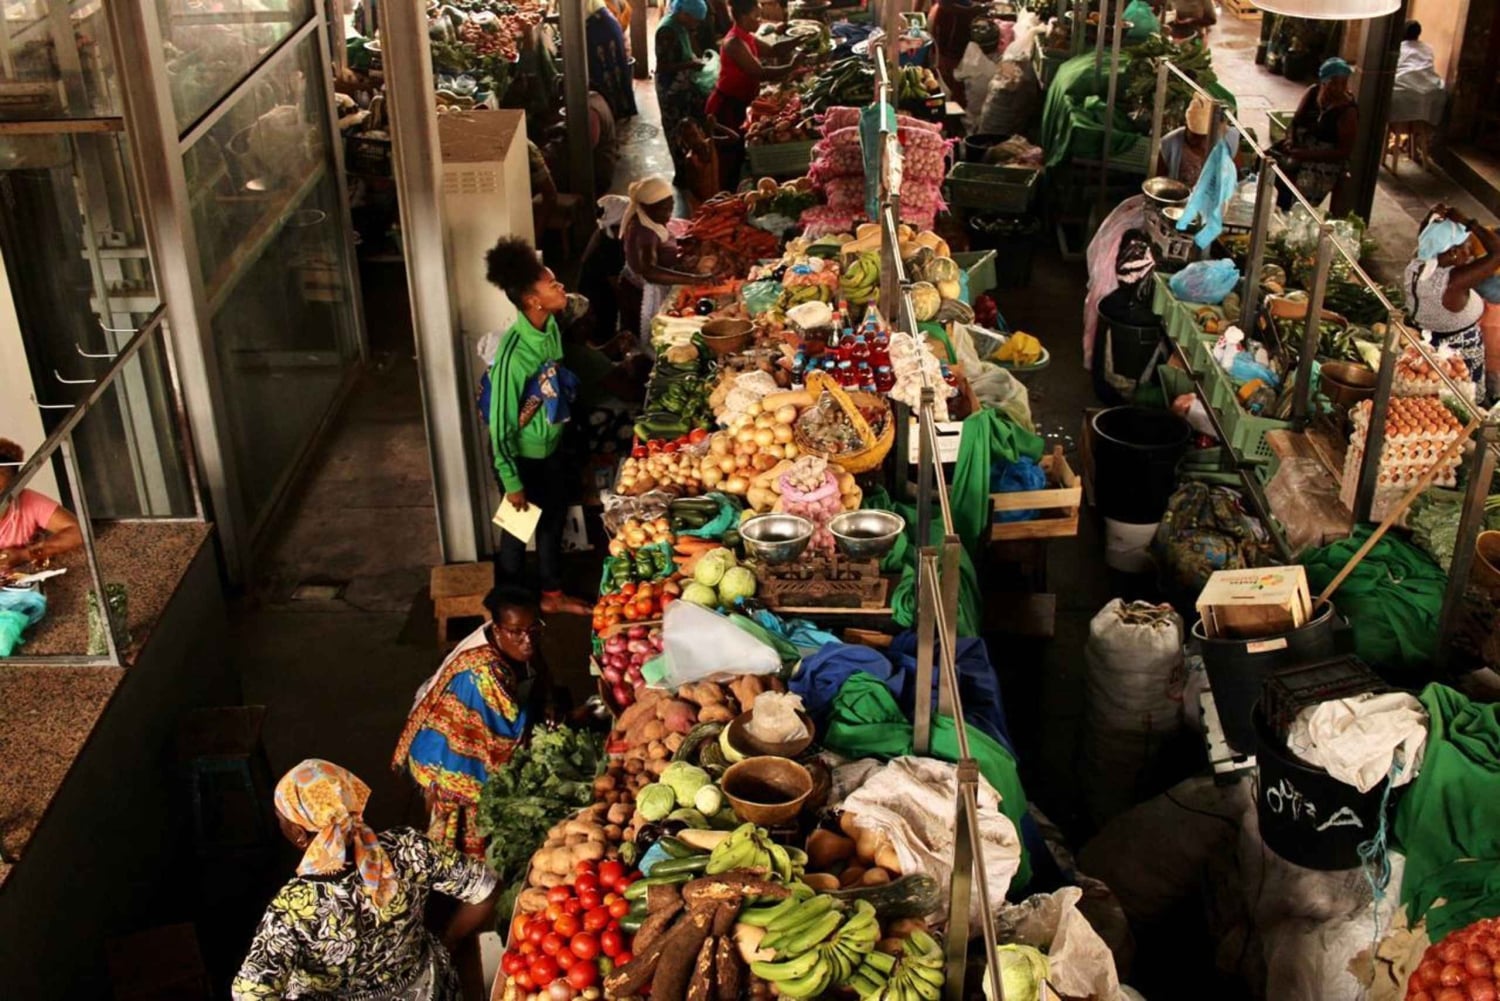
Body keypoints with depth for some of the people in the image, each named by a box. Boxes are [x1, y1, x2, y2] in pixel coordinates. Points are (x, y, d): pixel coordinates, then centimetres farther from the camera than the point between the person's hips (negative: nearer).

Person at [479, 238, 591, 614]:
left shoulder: (551, 326, -10)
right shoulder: (514, 354, -33)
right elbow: (501, 423, -24)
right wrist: (511, 482, -17)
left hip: (552, 448, 7)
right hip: (523, 456, -7)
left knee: (554, 522, 23)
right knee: (518, 529, 14)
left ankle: (552, 595, 45)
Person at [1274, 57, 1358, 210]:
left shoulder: (1348, 111, -14)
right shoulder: (1313, 92, 2)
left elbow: (1344, 151, -15)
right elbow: (1295, 121, 8)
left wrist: (1307, 155, -23)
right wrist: (1290, 140, -14)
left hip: (1324, 162, -6)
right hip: (1297, 149, 7)